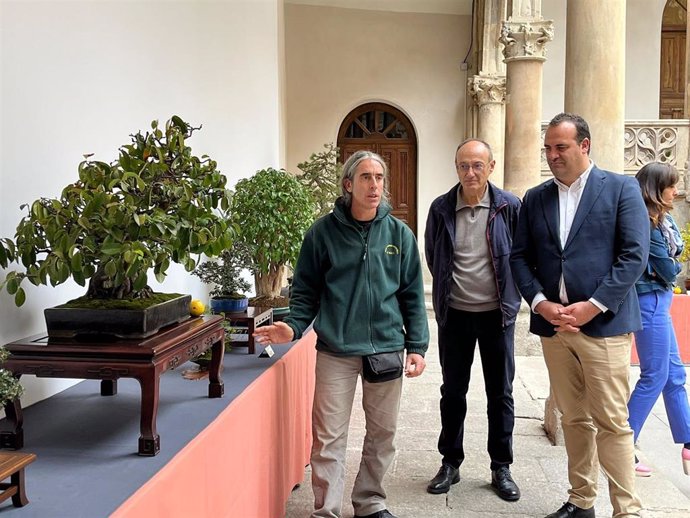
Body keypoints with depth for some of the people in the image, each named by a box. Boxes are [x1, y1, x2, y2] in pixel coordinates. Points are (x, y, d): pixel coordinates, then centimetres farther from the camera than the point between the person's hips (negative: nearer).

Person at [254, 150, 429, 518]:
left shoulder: (399, 233, 3)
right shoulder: (323, 232, -2)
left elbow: (412, 295, 6)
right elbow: (306, 291, 2)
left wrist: (416, 346, 2)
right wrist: (293, 326, -14)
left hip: (387, 349, 2)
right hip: (335, 352, -2)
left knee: (382, 433, 13)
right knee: (329, 437, 2)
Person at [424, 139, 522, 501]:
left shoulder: (509, 206, -7)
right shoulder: (441, 208, -4)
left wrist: (511, 294, 3)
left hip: (497, 312, -1)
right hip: (454, 313, 1)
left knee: (501, 393, 9)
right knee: (453, 391, 11)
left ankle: (501, 468, 24)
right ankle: (450, 463, 26)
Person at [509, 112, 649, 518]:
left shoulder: (622, 188, -1)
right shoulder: (535, 198, 11)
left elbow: (634, 256, -8)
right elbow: (520, 257, 8)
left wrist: (593, 306, -15)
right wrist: (540, 302, -7)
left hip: (603, 324, -4)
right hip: (553, 325, 4)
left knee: (612, 422, -2)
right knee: (574, 419, 13)